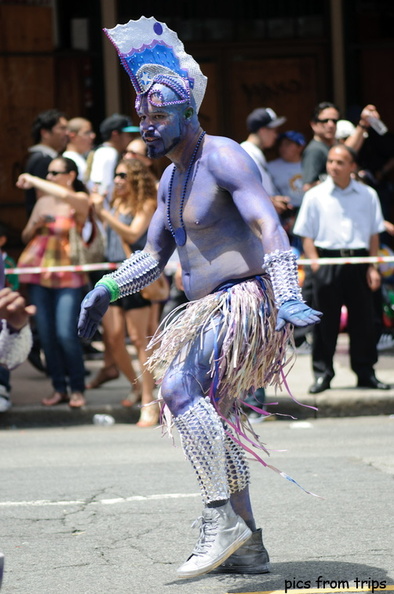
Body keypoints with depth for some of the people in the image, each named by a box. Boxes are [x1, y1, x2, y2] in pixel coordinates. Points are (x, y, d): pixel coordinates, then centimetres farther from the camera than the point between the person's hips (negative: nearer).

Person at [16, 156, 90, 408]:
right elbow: (25, 236, 21)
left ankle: (77, 389, 1)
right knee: (46, 334, 2)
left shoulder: (81, 200, -2)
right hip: (40, 272, 5)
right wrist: (36, 225, -1)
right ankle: (59, 389, 10)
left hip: (68, 275, -5)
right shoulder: (43, 202, 14)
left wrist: (33, 181, -16)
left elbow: (66, 196, -26)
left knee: (66, 334, -13)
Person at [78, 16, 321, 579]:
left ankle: (222, 519, -26)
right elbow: (153, 255, 23)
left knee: (179, 386, -27)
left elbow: (269, 226, -25)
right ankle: (247, 545, 22)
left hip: (246, 300, -10)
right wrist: (107, 289, 8)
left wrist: (288, 296, -37)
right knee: (211, 420, 13)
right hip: (211, 308, 10)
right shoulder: (172, 178, 16)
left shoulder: (223, 157, -13)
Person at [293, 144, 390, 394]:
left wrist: (373, 267, 3)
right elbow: (307, 235, 2)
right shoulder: (315, 196, 3)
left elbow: (374, 234, 10)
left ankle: (366, 373, 13)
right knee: (325, 320, 1)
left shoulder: (368, 195, 7)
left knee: (363, 319, 4)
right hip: (327, 260, -1)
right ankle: (322, 373, 9)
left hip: (358, 262, 2)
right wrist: (316, 265, -8)